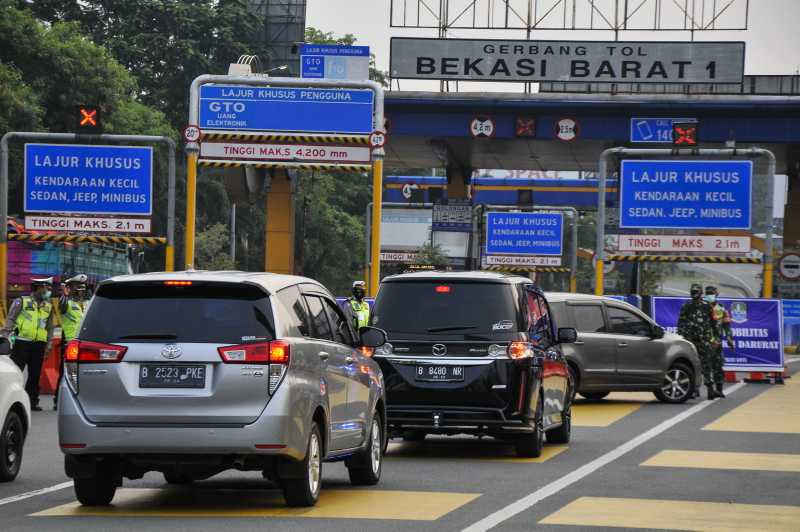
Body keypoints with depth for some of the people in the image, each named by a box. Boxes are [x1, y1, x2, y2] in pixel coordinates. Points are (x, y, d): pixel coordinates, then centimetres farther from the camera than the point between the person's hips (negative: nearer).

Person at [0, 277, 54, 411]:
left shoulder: (48, 306, 16)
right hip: (22, 343, -5)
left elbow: (49, 327, 21)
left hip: (39, 345, 5)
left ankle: (32, 401, 11)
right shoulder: (21, 302, 2)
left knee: (35, 375, 6)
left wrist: (48, 345, 16)